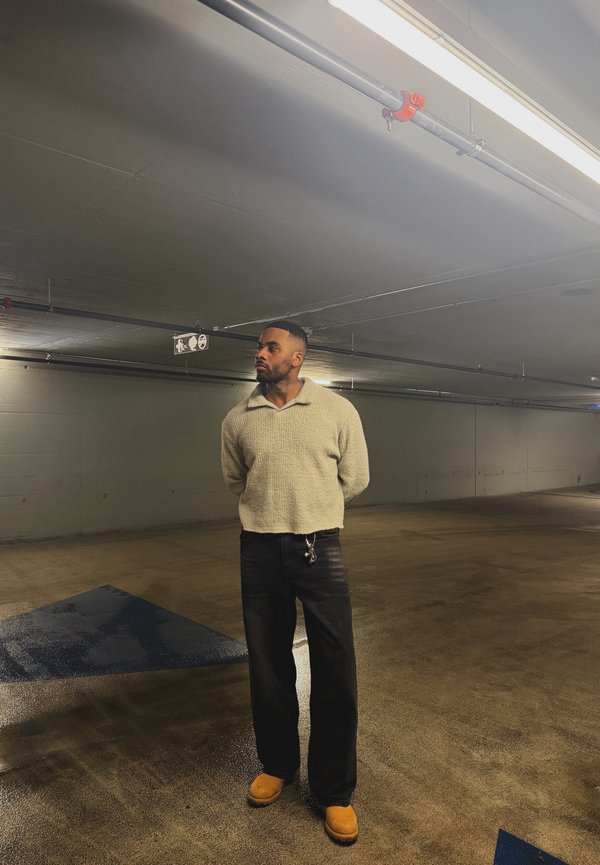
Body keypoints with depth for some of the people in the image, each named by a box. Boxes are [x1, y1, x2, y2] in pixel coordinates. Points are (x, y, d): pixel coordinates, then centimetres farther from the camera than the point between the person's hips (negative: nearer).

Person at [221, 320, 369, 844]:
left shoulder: (337, 411, -4)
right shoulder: (237, 420, 2)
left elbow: (355, 480, 6)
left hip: (320, 548, -2)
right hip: (259, 551, 2)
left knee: (335, 673, 3)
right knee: (268, 666, 14)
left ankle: (335, 791, 23)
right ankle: (277, 764, 38)